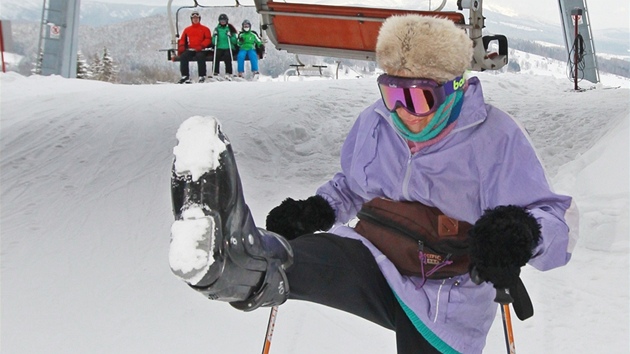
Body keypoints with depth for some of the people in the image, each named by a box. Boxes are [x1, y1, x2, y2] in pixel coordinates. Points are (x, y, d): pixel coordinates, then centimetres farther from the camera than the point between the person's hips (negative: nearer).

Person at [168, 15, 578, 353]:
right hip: (379, 268, 2)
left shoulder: (495, 137, -17)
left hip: (445, 313, -2)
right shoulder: (375, 124, -2)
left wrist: (523, 235, -42)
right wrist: (318, 210, -4)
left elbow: (558, 219, -18)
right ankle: (248, 271, -62)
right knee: (322, 256, -31)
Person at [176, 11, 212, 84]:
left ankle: (202, 76, -32)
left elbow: (208, 39, 3)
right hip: (190, 50, 3)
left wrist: (201, 46, -13)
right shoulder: (187, 29, 23)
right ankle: (185, 76, -22)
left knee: (200, 56, -36)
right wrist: (181, 46, 1)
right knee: (183, 56, -26)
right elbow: (182, 39, 24)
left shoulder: (205, 29, 13)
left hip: (200, 50, -3)